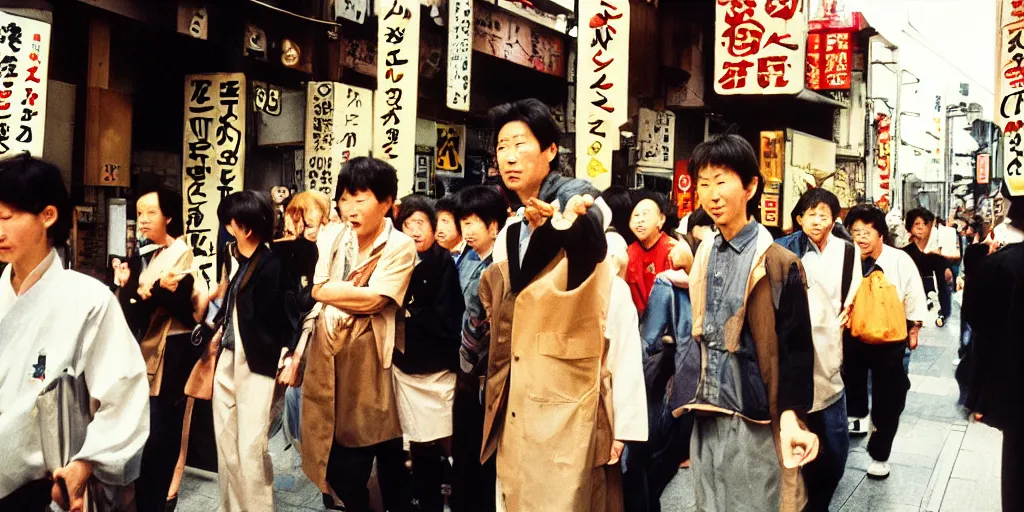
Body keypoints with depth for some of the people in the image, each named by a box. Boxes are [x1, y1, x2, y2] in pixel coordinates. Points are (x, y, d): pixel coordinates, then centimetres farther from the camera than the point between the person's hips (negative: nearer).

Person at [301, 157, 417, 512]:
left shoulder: (400, 247, -10)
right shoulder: (341, 242, 8)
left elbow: (371, 299, -19)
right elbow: (317, 297, 8)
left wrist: (325, 289, -8)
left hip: (370, 367, -5)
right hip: (332, 365, 5)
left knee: (390, 466, 10)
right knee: (341, 466, 13)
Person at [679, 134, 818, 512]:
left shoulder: (779, 263, -9)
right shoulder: (704, 255, 8)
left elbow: (795, 348, -10)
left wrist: (790, 418, -18)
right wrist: (690, 399, 12)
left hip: (755, 421, -5)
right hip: (707, 417, 6)